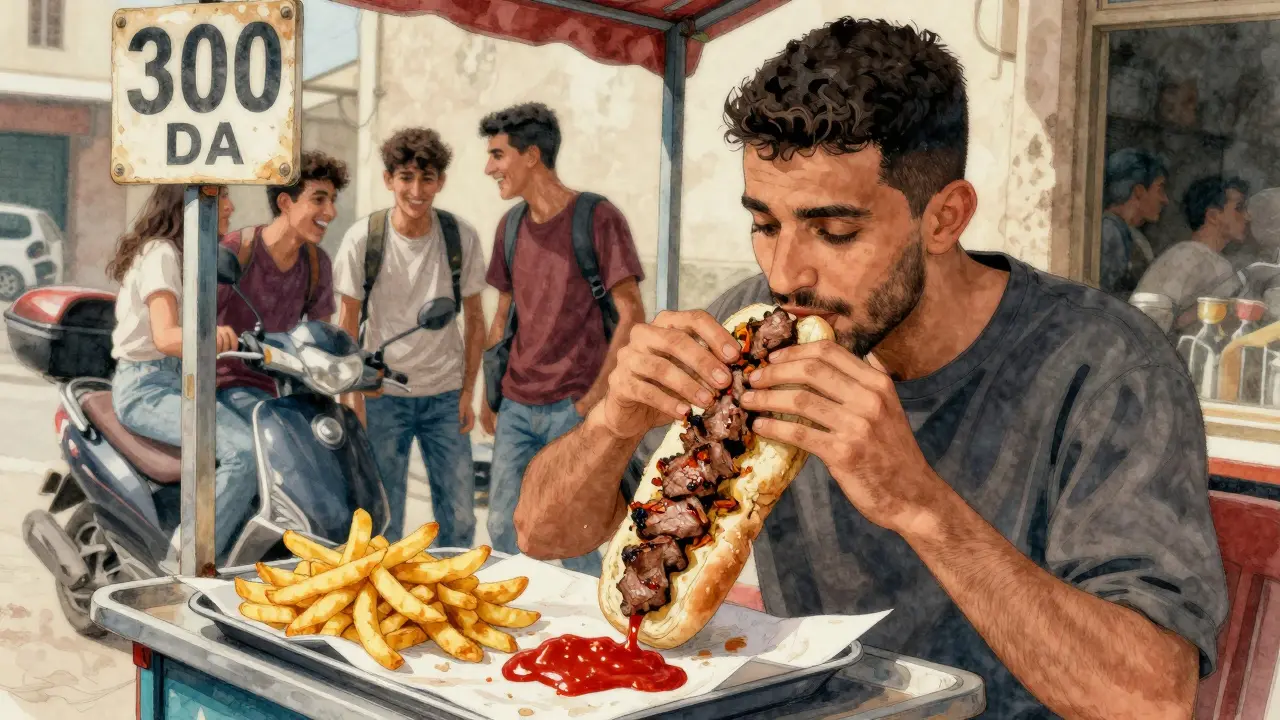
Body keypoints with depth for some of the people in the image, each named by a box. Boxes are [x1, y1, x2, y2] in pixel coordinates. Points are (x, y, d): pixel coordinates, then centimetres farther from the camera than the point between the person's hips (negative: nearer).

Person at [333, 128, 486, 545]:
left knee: (459, 517, 6)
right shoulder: (363, 239, -8)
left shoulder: (462, 237, -4)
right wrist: (351, 395, -4)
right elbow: (348, 323, -1)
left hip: (446, 395, 1)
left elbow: (474, 319, 5)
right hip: (383, 394, -1)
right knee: (382, 517, 6)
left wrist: (468, 390, 1)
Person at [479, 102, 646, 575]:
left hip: (574, 408, -5)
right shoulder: (511, 226, 10)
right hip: (516, 407, 6)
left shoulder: (597, 218, -8)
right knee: (503, 530, 8)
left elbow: (631, 316, -10)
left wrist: (594, 398, -14)